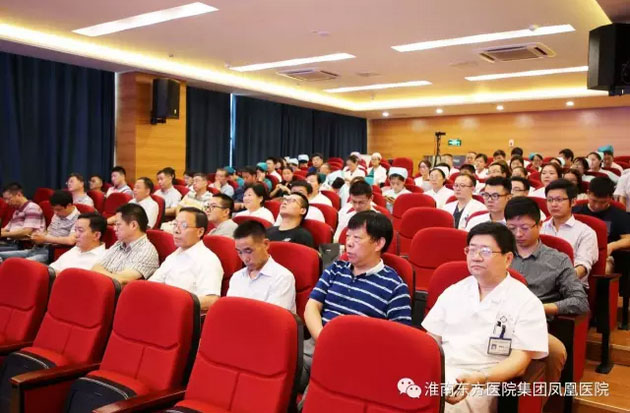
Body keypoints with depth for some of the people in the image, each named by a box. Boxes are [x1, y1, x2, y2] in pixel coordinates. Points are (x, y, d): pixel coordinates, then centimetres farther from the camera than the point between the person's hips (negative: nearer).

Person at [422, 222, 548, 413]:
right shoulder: (453, 292, 15)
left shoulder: (527, 303, 2)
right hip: (436, 375, 4)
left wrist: (479, 379, -22)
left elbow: (520, 360, -5)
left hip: (480, 386, -3)